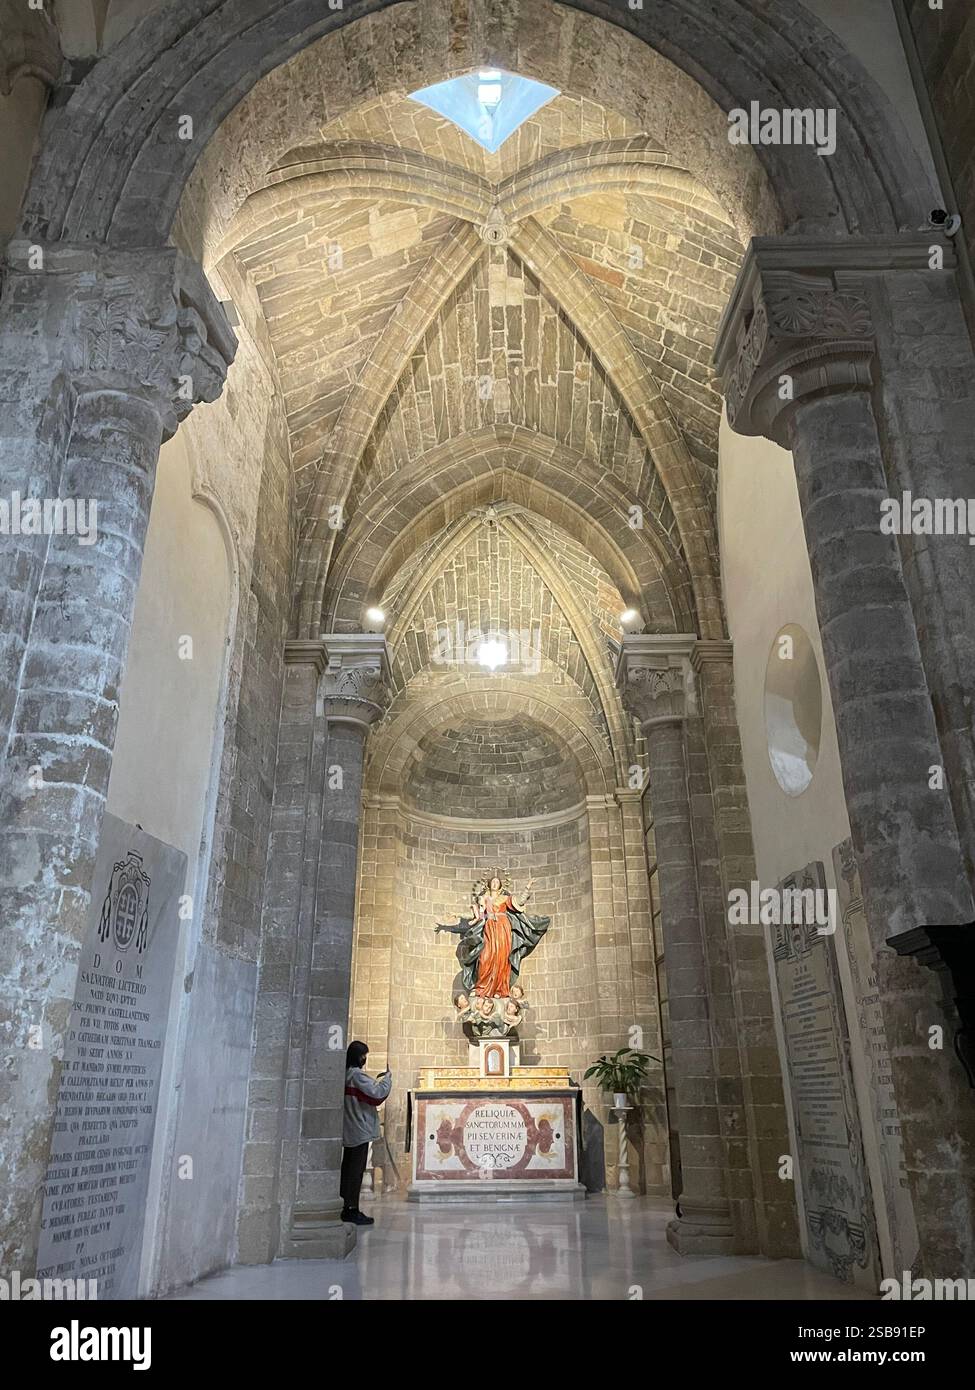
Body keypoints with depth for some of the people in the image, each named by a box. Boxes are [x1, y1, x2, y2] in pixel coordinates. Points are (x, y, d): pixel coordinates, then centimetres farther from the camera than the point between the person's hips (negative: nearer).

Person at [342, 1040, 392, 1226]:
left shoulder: (345, 1074, 11)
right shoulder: (357, 1074, -17)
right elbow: (376, 1094, -21)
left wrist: (376, 1080, 16)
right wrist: (387, 1078, -7)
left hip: (348, 1131, 9)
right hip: (360, 1130, -9)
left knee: (347, 1168, 12)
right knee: (356, 1170, -5)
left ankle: (346, 1208, 18)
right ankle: (352, 1210, -2)